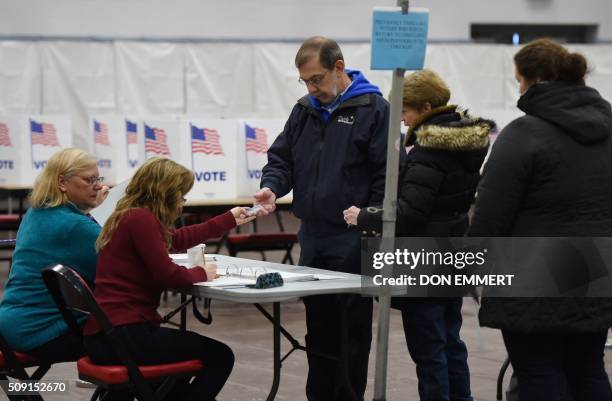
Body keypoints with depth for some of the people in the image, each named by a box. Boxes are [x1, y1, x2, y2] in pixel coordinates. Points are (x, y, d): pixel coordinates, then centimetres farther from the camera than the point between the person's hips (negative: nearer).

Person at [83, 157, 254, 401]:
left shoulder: (130, 217, 17)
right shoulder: (141, 218, -14)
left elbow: (178, 239, 33)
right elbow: (167, 275, -17)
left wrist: (230, 219, 39)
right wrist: (200, 273, 3)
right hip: (122, 334, -11)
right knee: (220, 356, -4)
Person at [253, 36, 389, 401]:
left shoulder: (374, 109, -8)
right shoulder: (305, 110, 13)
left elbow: (388, 175, -10)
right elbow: (282, 157, 17)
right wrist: (272, 186, -5)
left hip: (351, 241, -7)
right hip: (312, 235, 7)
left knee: (352, 326, 0)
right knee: (317, 323, 13)